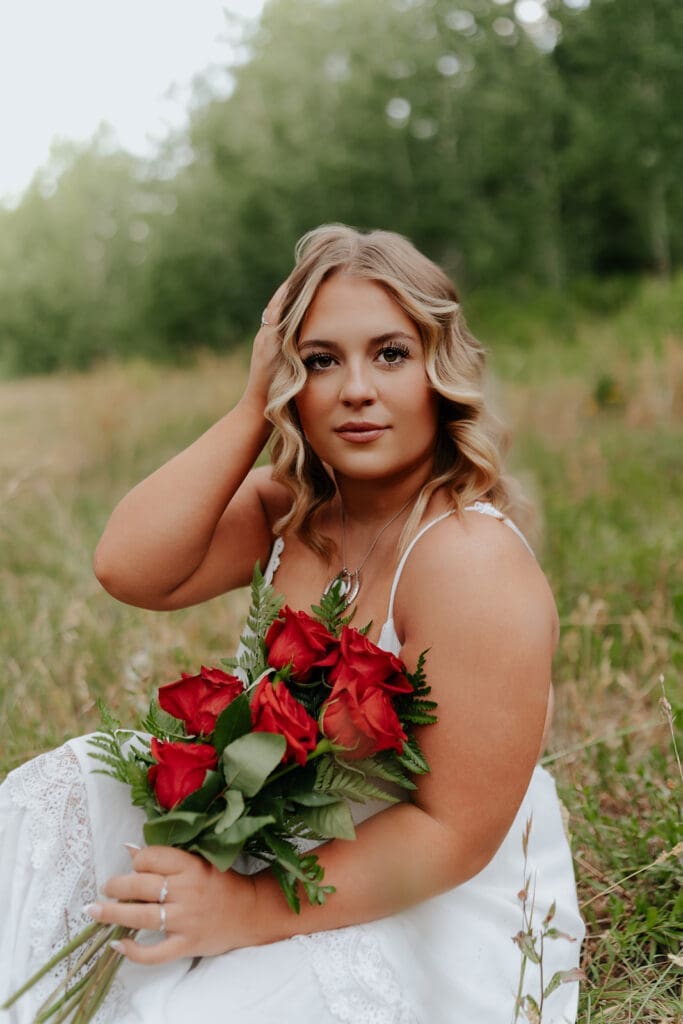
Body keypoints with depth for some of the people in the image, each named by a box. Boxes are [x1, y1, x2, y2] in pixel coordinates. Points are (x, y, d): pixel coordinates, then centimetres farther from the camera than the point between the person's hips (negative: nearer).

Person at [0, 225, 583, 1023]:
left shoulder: (470, 559, -26)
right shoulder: (291, 509, -2)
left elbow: (454, 834, -25)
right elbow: (129, 569, -17)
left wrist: (249, 911, -28)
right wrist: (254, 409, -18)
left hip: (442, 915, -7)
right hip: (300, 843, 8)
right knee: (66, 793, 1)